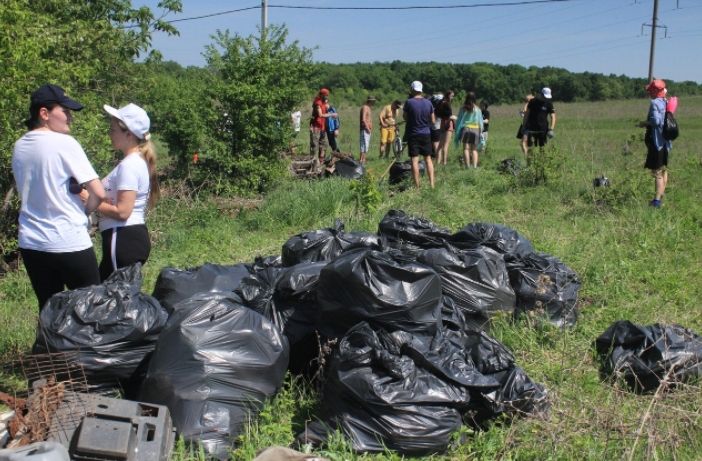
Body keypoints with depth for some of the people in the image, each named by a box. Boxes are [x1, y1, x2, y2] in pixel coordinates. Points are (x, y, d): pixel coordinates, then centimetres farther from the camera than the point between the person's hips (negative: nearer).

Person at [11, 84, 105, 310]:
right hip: (69, 243, -6)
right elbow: (98, 193, -14)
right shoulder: (65, 143, -12)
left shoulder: (19, 147, 7)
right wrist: (83, 212, 6)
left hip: (31, 243, 6)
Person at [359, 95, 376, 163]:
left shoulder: (368, 107, 18)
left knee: (366, 145, 11)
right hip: (365, 129, -10)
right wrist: (368, 128, -18)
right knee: (364, 145, -12)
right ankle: (362, 160, -13)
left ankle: (364, 159, 14)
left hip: (368, 130, 10)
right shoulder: (365, 107, -12)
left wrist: (370, 128, 16)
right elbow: (363, 119, -21)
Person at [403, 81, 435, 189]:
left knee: (415, 160, 0)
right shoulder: (428, 103, -1)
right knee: (428, 159, 11)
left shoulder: (409, 102, -12)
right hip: (426, 134, 3)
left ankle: (417, 185, 0)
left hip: (413, 134, -3)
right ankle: (432, 183, 8)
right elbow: (432, 121, 5)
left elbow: (405, 118, -1)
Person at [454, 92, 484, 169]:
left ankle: (468, 166, -9)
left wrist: (457, 133, 8)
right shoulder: (477, 109, 2)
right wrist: (481, 131, 13)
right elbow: (480, 122, 5)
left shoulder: (463, 108, -1)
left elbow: (459, 120, 2)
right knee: (474, 149, 8)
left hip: (465, 128, -1)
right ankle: (475, 166, -2)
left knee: (466, 148, -1)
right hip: (476, 129, 2)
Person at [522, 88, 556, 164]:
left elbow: (553, 116, -3)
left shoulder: (548, 103, 1)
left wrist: (551, 129, -14)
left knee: (542, 148, 4)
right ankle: (528, 164, 3)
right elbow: (527, 113, 9)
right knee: (530, 147, -2)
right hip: (531, 129, 0)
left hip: (543, 129, 0)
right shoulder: (533, 101, 2)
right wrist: (524, 126, 6)